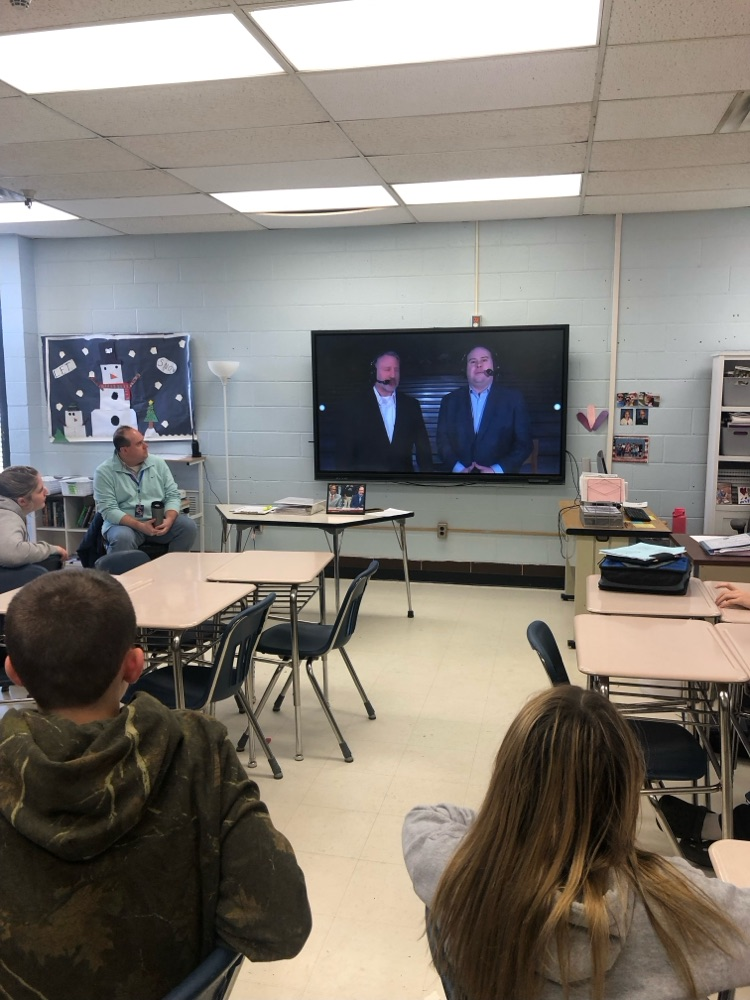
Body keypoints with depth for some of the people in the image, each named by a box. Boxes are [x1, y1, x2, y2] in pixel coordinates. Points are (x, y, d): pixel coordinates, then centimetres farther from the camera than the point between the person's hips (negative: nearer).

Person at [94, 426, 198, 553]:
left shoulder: (158, 464, 6)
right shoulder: (104, 472, -5)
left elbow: (172, 495, 4)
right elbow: (108, 509, -12)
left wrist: (169, 520, -17)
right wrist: (139, 526, -24)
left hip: (159, 522, 4)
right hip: (126, 524, -3)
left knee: (188, 526, -21)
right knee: (122, 537, -37)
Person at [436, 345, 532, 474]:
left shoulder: (513, 398, 3)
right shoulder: (450, 400, 8)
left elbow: (524, 442, -1)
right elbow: (443, 439, 6)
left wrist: (497, 470, -12)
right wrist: (457, 467, -10)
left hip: (498, 472, -1)